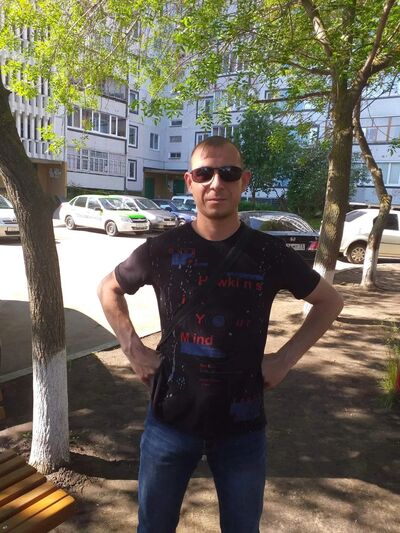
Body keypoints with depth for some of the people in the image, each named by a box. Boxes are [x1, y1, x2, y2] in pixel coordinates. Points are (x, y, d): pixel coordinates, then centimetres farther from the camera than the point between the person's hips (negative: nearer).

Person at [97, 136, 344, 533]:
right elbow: (109, 289, 8)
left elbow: (329, 301, 6)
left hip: (243, 426, 0)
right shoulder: (163, 250, -8)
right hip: (171, 420, 1)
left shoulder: (270, 254, -8)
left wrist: (286, 357, -3)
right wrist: (134, 350, -2)